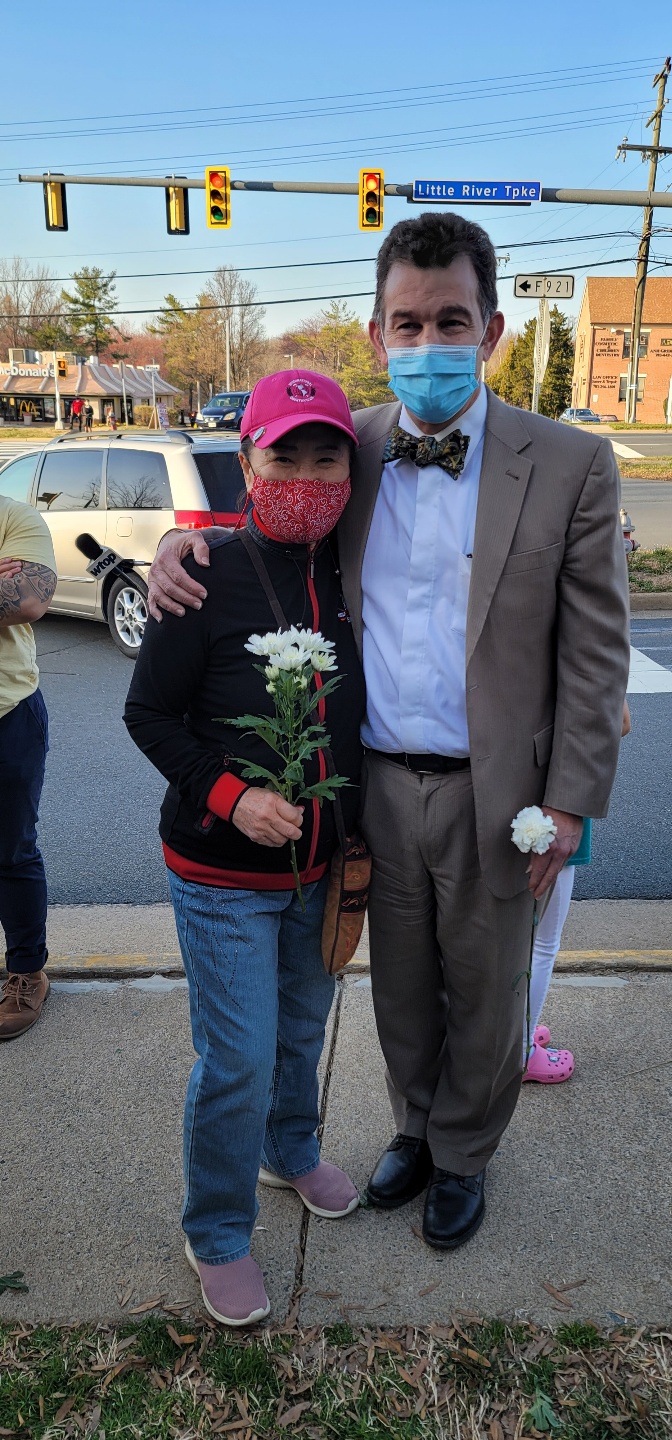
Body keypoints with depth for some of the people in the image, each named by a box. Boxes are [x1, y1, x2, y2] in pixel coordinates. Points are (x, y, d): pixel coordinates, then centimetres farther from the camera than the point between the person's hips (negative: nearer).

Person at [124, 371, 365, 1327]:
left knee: (303, 1028, 23)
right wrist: (229, 795, -21)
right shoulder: (213, 575, -15)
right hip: (223, 877, -5)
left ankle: (291, 1152, 52)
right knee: (238, 1061, 2)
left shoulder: (355, 575, -1)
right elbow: (149, 714, -9)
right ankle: (216, 1236, 29)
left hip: (321, 869, 5)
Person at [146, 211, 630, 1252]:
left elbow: (595, 650, -7)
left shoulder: (569, 466, -8)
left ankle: (463, 1155, 43)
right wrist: (185, 539, -8)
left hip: (493, 793, -2)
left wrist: (569, 803, -9)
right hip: (378, 784, 3)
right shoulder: (353, 451, 1)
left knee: (482, 993, 17)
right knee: (401, 984, 21)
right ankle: (415, 1127, 47)